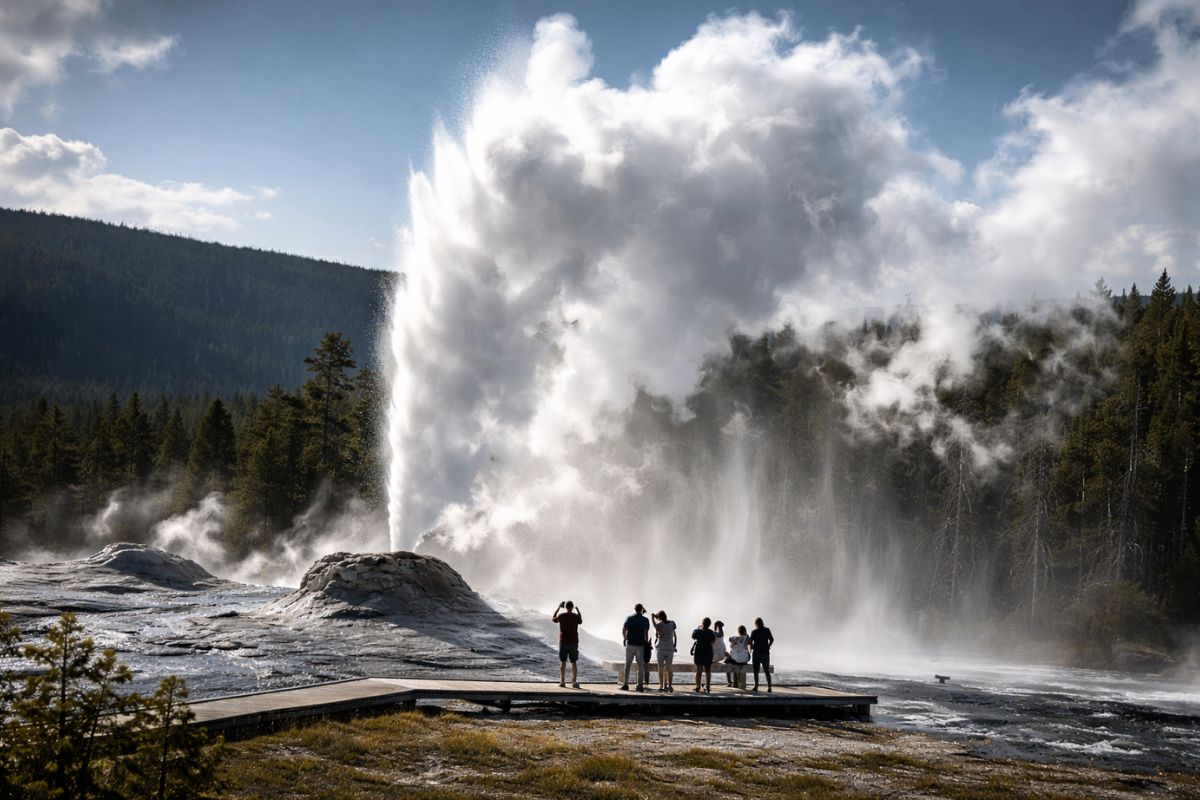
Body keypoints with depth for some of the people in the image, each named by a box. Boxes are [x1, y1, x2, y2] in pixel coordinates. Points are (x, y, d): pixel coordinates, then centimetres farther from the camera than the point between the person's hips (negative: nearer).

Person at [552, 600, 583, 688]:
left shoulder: (561, 616, -6)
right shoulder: (576, 616, -5)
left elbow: (553, 619, 16)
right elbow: (580, 622, 18)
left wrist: (558, 608, 21)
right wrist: (578, 611, 28)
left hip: (563, 642, 0)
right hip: (573, 642, 0)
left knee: (562, 662, 8)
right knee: (574, 662, 4)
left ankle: (562, 681, 6)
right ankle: (574, 682, -2)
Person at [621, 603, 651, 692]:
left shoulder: (629, 618, 6)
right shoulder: (645, 620, -1)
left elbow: (624, 630, 8)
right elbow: (646, 633, -9)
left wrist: (625, 639, 25)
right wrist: (646, 643, 0)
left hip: (630, 644, 2)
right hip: (640, 645, -2)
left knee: (628, 664, 8)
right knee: (641, 666, 3)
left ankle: (625, 684, 3)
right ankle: (640, 685, -1)